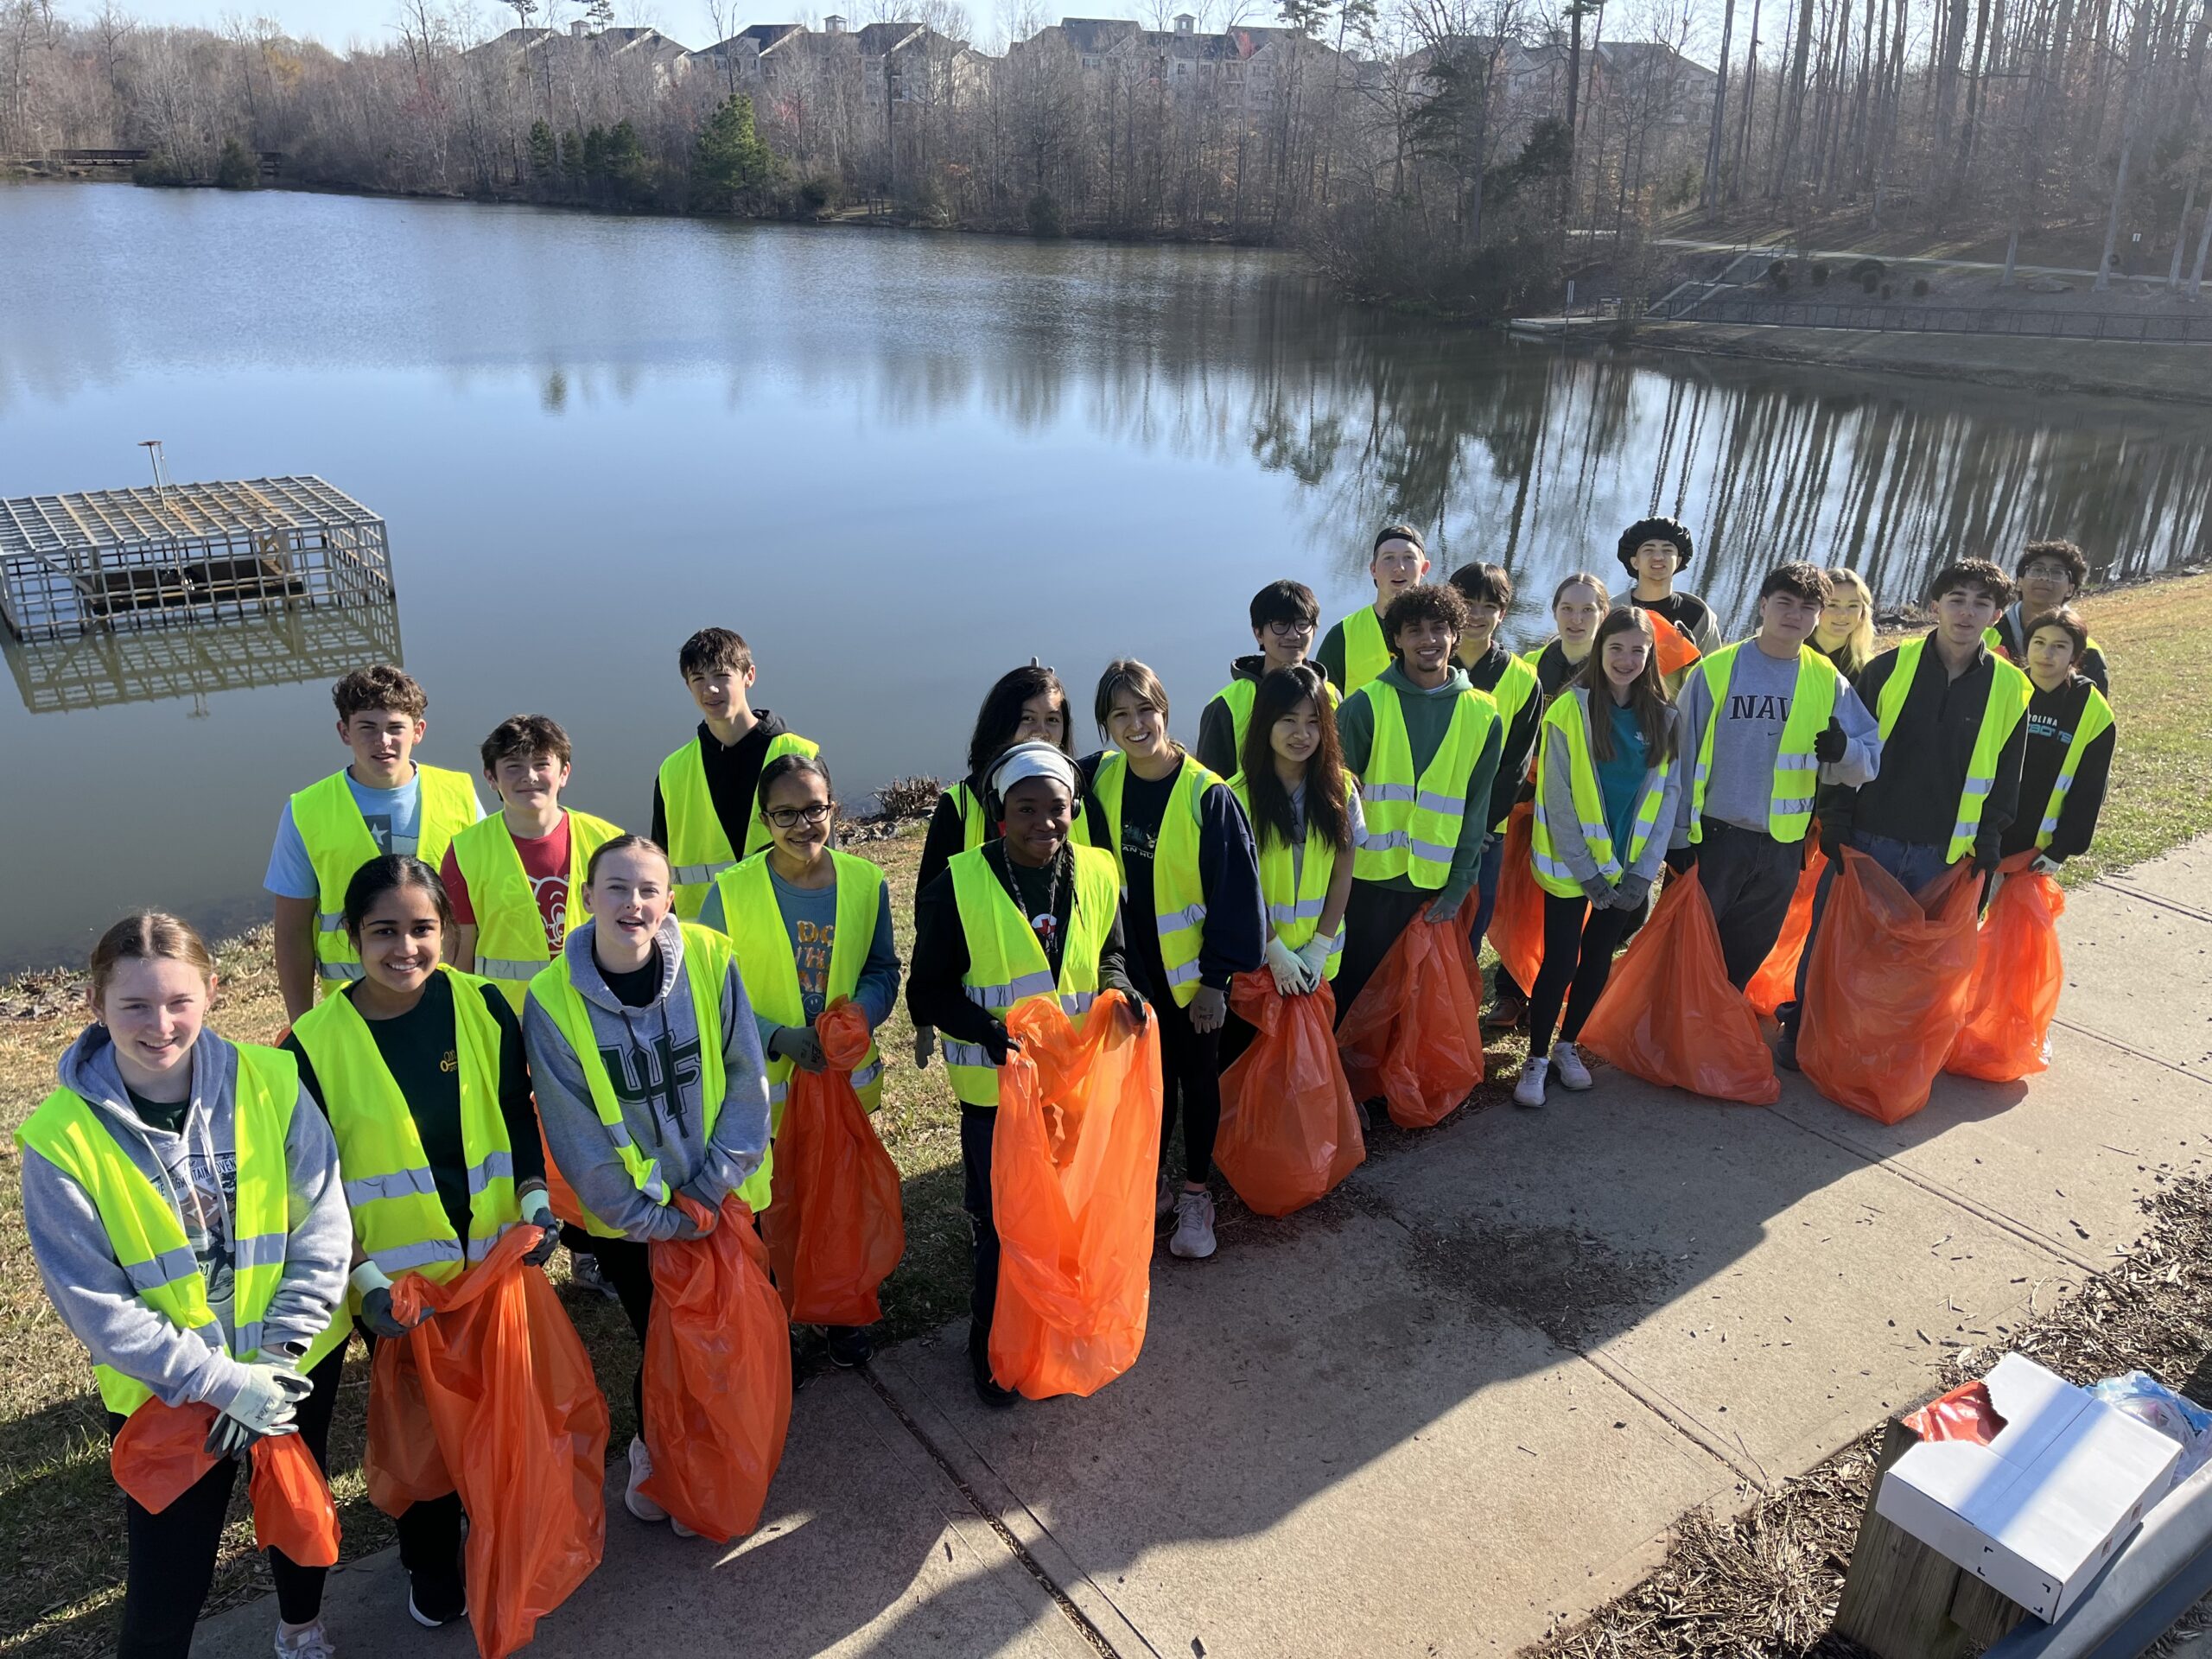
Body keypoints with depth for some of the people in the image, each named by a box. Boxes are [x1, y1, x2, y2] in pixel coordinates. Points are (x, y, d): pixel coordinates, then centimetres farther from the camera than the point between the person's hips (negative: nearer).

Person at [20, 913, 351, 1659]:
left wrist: (274, 1362, -17)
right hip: (164, 1396, -2)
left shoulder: (270, 1083, -15)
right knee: (165, 1594, 5)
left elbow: (324, 1227, -12)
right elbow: (93, 1303, -16)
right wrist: (223, 1382, -19)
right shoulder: (59, 1138, -17)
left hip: (297, 1367, 2)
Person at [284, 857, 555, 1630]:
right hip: (396, 1283, -2)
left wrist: (536, 1200, -10)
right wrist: (363, 1278, -14)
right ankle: (432, 1565, 42)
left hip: (499, 1260, 2)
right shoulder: (315, 1043, -16)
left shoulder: (483, 1005, -10)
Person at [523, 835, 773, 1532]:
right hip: (631, 1220, -1)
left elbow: (746, 1079, -9)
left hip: (724, 1202, 1)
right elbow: (574, 1135, -12)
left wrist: (715, 1181, -14)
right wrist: (648, 1215, -13)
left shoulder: (710, 959, -15)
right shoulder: (553, 998, -16)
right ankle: (653, 1450, 44)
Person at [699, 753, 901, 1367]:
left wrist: (858, 1012, -17)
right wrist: (778, 1036, -21)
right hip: (762, 1085, -2)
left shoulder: (867, 882, -6)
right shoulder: (731, 890, -13)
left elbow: (883, 970, 4)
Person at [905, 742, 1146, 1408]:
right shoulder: (959, 885, -16)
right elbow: (928, 993, -11)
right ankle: (992, 1347, 35)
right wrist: (991, 1033, -28)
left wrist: (1119, 989, -11)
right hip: (995, 1087, -3)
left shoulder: (1098, 874, -4)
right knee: (1000, 1222, 11)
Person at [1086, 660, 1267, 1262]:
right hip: (1132, 964, 3)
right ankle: (1152, 1184, 34)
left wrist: (1217, 975, -12)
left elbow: (1235, 890, -14)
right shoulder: (1099, 778, -7)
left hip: (1191, 969, -3)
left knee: (1198, 1077, 14)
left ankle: (1196, 1195, 30)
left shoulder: (1207, 794, -19)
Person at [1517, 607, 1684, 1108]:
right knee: (1560, 961, -1)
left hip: (1628, 866, 4)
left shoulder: (1663, 718, 2)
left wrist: (1643, 871, -6)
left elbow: (1667, 794, 2)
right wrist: (1586, 870, -13)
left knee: (1599, 958, 14)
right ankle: (1536, 1059, 14)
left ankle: (1567, 1046, 31)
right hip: (1571, 864, -4)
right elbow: (1557, 797, -11)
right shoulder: (1571, 709, -11)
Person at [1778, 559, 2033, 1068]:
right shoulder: (1889, 668, -5)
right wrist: (1835, 826, -6)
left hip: (1942, 853, 1)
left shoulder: (2010, 689, 1)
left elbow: (2004, 782, 8)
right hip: (1868, 839, -1)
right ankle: (1800, 1028, 22)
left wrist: (1985, 853, 3)